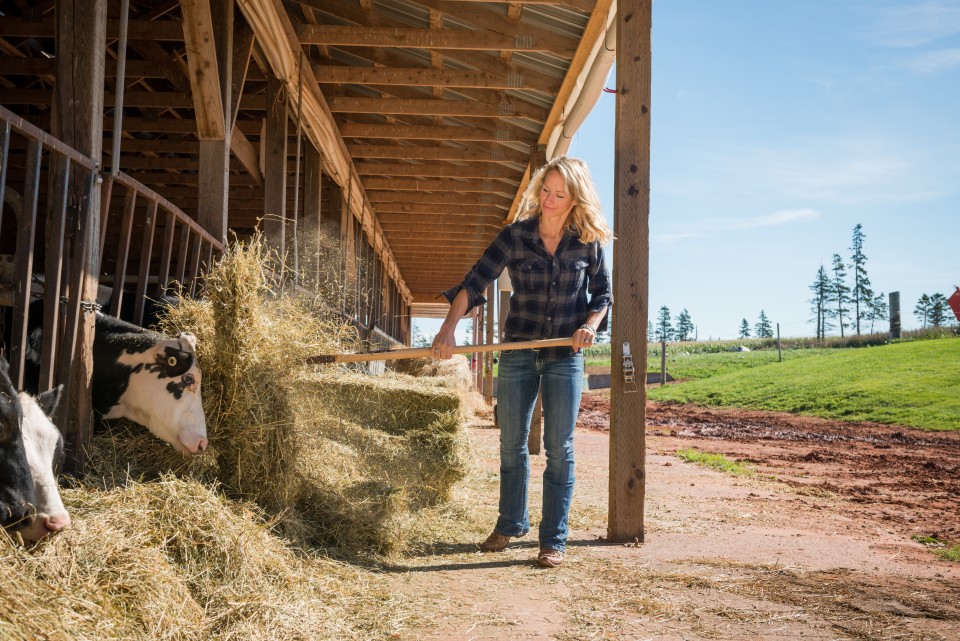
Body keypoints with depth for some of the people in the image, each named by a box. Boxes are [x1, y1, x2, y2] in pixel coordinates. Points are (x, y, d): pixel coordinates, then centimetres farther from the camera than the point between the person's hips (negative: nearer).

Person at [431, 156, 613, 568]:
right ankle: (511, 524, 29)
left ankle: (554, 539, 10)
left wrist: (590, 325, -12)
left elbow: (602, 294, 8)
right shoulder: (515, 235, -5)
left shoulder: (588, 242, -3)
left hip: (565, 357, -1)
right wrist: (448, 329, -22)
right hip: (518, 353, 1)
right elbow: (474, 283, -10)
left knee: (559, 449, 1)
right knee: (512, 443, 10)